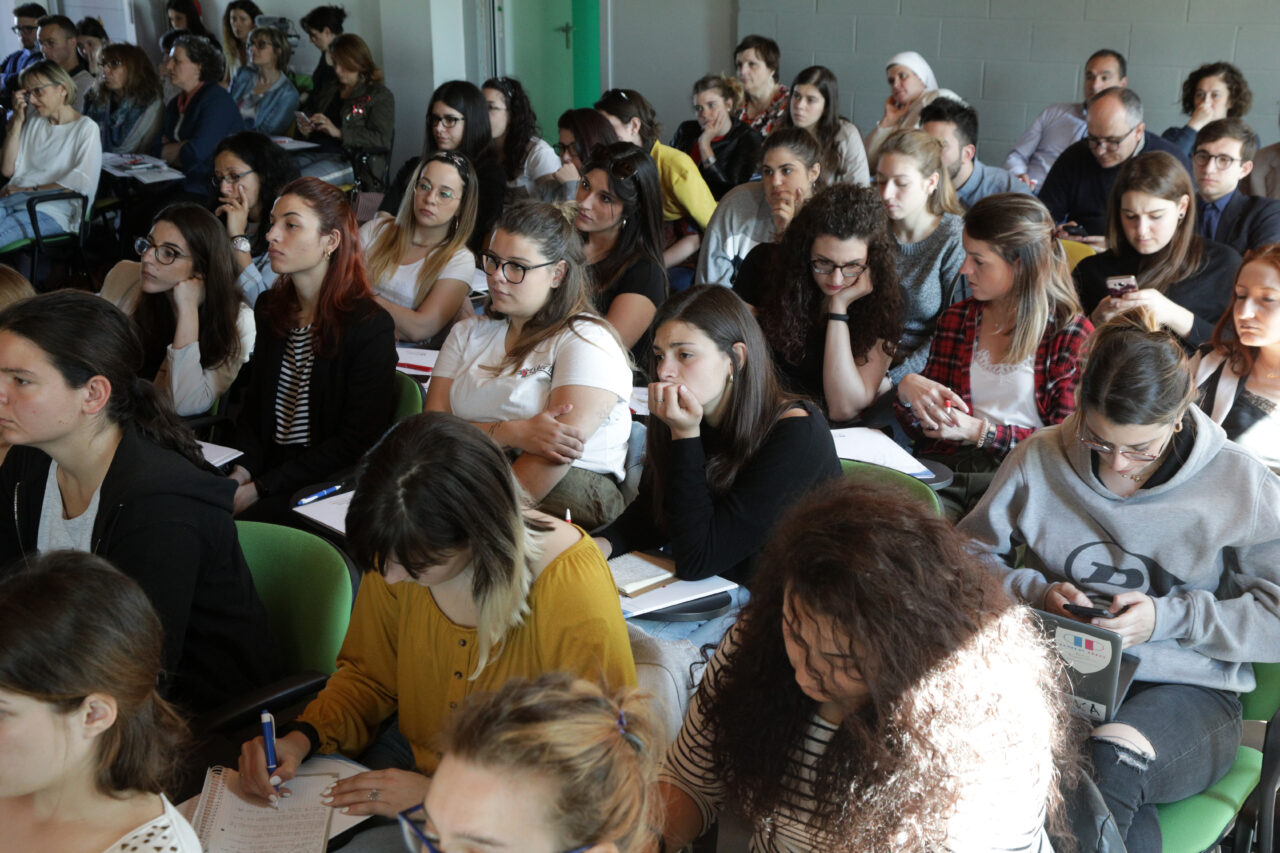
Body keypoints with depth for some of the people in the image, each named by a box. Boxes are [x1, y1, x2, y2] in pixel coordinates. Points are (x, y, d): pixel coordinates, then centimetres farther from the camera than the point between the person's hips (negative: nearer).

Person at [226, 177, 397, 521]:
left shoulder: (371, 326, -12)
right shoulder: (270, 309, 11)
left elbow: (356, 443, -14)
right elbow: (252, 406, 15)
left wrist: (258, 489, -16)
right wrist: (240, 472, -7)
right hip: (267, 470, 6)